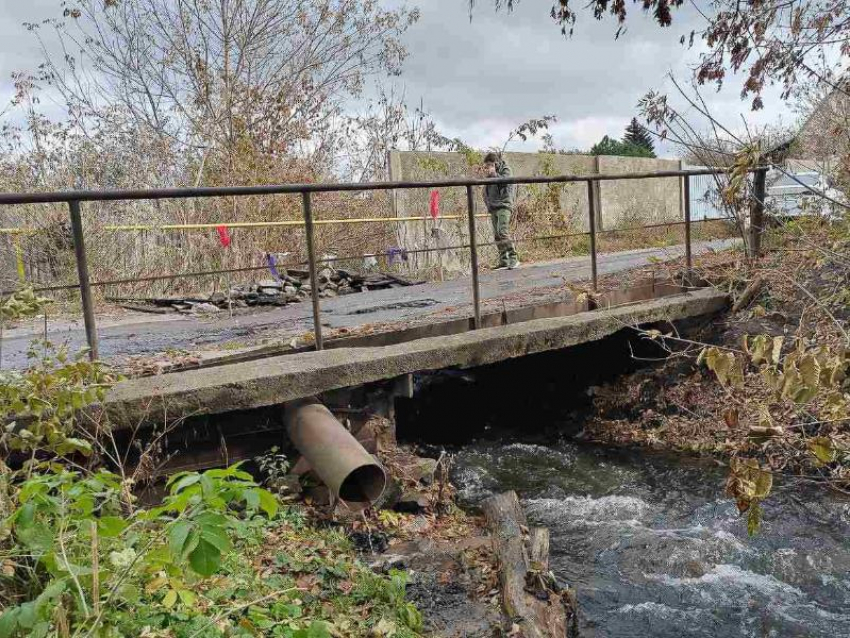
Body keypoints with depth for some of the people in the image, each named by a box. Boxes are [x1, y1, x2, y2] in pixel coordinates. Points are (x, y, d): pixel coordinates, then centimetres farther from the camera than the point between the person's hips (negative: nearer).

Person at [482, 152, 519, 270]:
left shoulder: (505, 169, 2)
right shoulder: (490, 173, 20)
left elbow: (505, 181, -16)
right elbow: (486, 190, 21)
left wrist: (493, 174, -14)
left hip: (503, 204, -7)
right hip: (493, 207, 7)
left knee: (502, 231, -21)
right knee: (497, 236, 4)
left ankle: (513, 258, -19)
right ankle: (503, 261, 7)